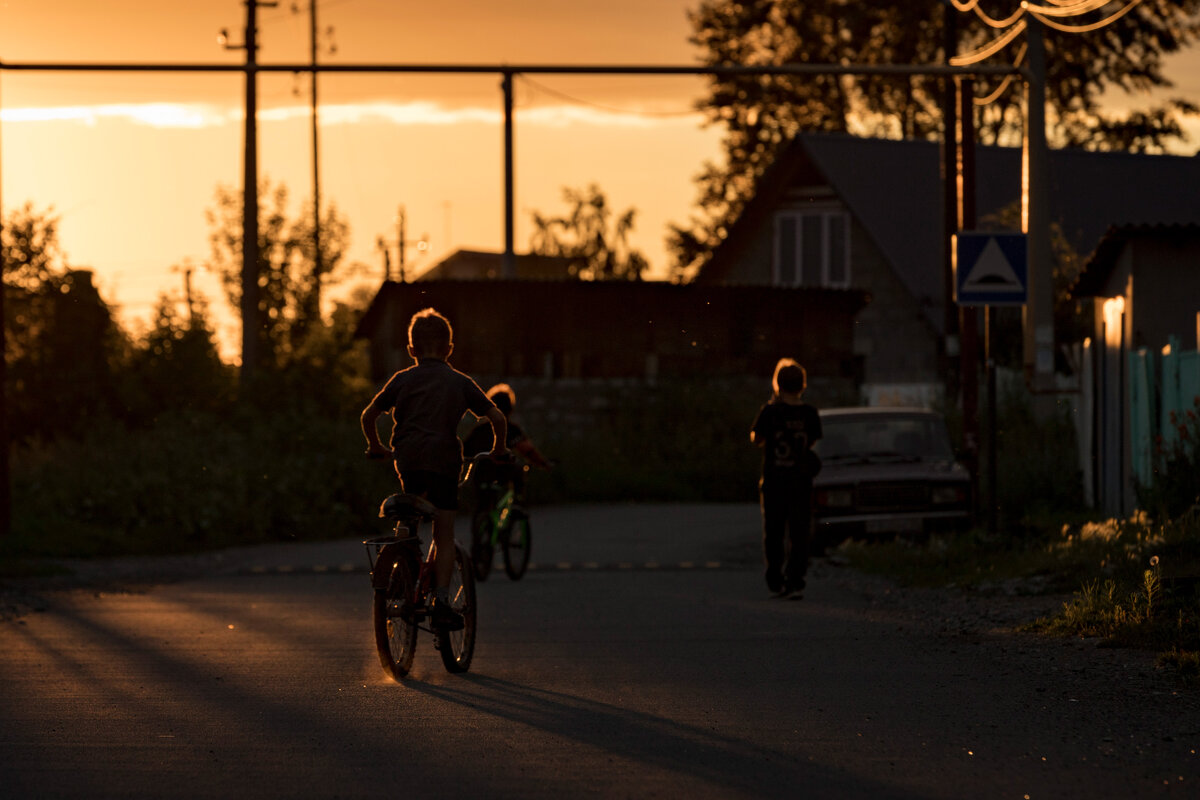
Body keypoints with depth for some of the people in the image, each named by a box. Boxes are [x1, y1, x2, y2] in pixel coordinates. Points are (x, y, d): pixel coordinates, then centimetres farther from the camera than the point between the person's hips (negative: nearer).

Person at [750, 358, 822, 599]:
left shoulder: (770, 411, -9)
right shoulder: (809, 413, -4)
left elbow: (756, 439, 2)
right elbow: (812, 441, 7)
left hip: (773, 481, -1)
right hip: (801, 480, 1)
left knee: (773, 533, 12)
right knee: (799, 533, 2)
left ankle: (775, 581, 15)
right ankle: (795, 581, -9)